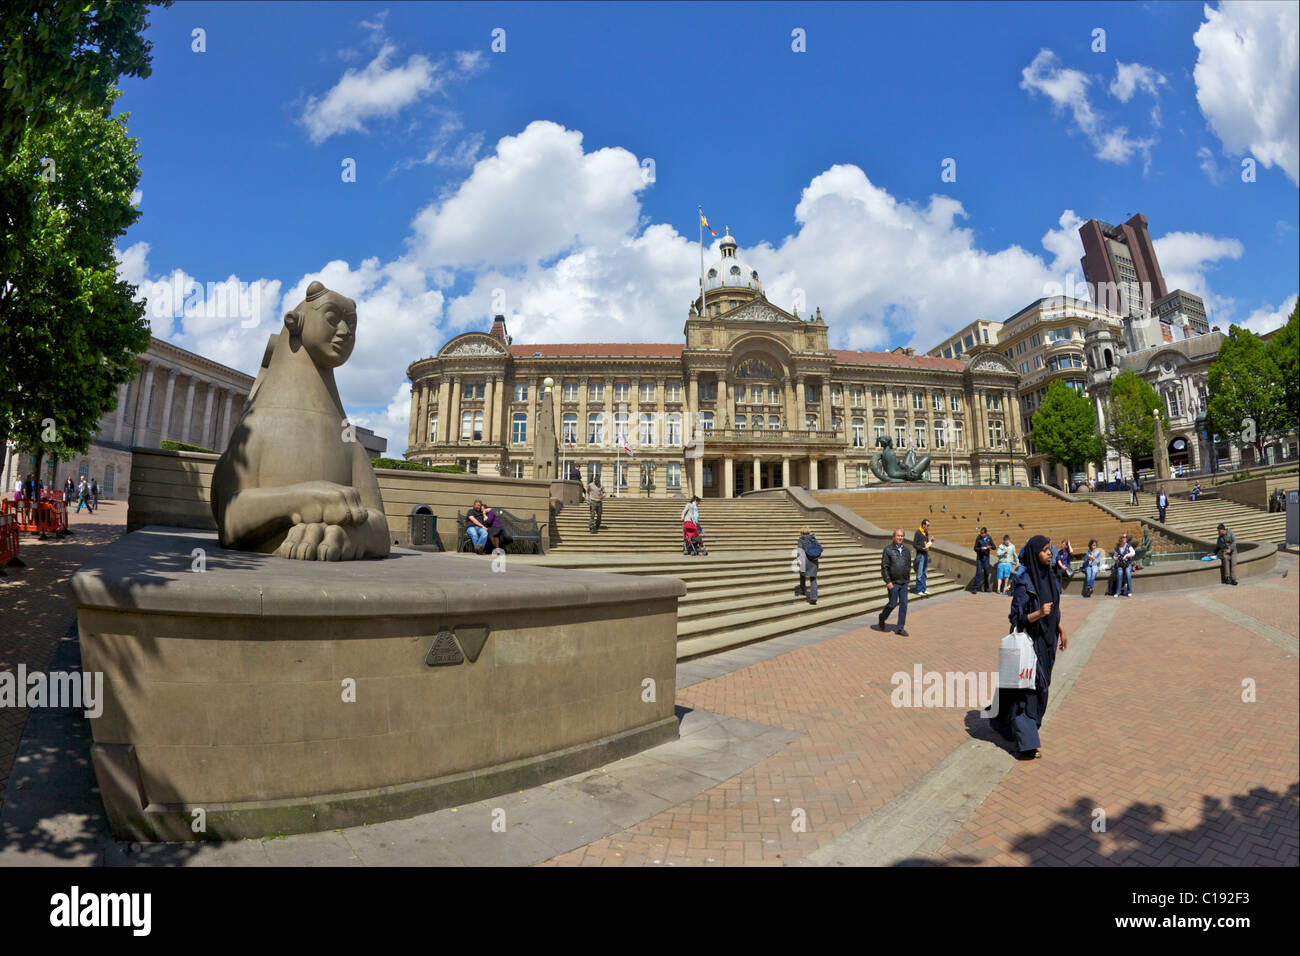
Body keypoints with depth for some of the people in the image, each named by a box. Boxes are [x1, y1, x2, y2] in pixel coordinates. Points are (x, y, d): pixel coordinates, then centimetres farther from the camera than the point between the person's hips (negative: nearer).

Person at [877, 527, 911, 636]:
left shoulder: (906, 549, 7)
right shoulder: (888, 549, -8)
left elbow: (909, 564, 17)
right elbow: (884, 567, -10)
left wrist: (908, 576, 12)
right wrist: (888, 581, -14)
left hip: (904, 582, 5)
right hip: (893, 583, -5)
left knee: (904, 605, 4)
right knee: (893, 604, 0)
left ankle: (900, 628, 12)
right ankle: (881, 618, 28)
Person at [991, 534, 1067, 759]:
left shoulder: (1048, 576, 3)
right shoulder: (1023, 582, -20)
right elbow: (1016, 618, -20)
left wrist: (1060, 629, 20)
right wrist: (1039, 613, -34)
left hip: (1046, 639, 8)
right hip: (1028, 641, -8)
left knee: (1040, 685, 19)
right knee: (1026, 688, -6)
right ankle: (1025, 744, -2)